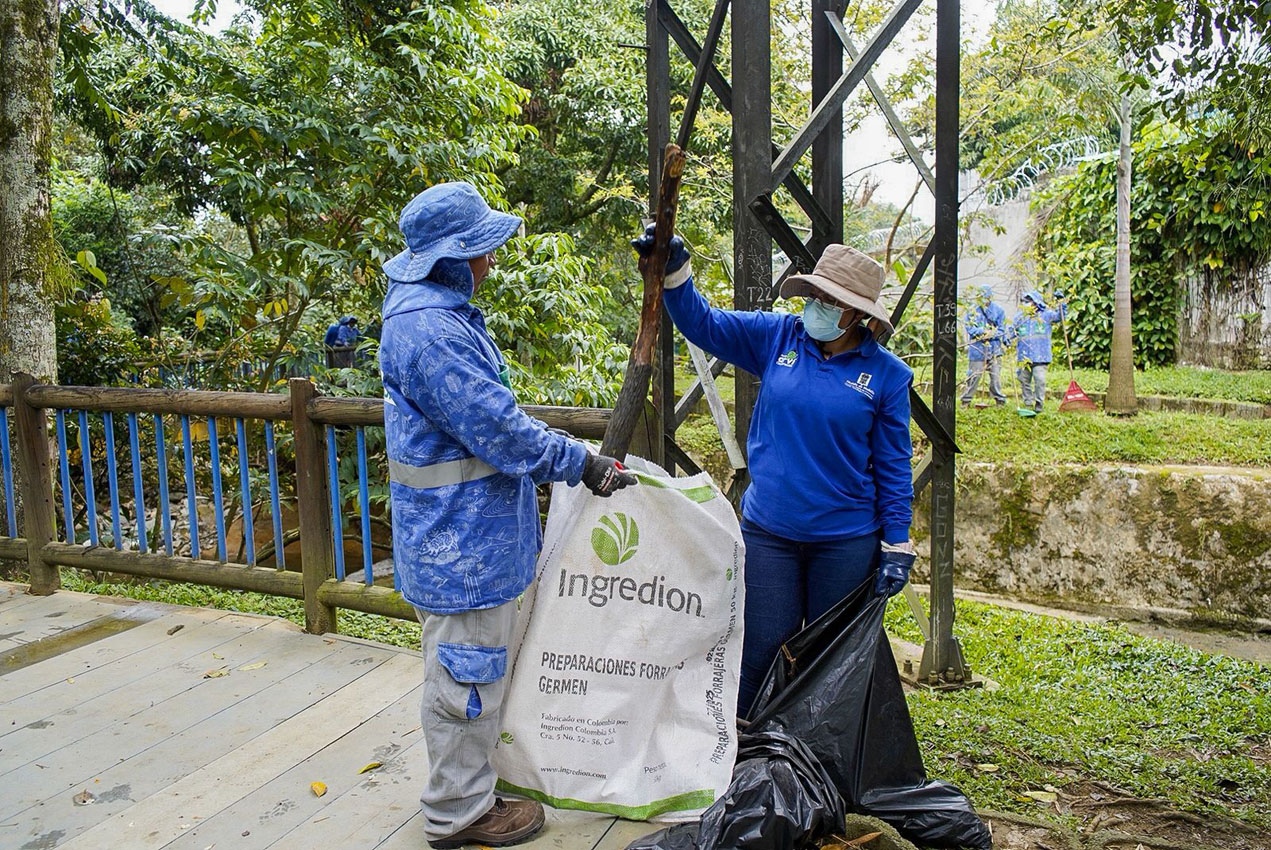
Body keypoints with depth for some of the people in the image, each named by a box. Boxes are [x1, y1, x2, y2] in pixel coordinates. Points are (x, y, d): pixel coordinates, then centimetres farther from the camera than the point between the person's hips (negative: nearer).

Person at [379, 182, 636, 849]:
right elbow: (495, 426, -26)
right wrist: (581, 464, -17)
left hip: (472, 529, 11)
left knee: (479, 662, 24)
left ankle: (474, 776, 42)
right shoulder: (426, 327, -25)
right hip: (458, 537, -11)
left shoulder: (442, 311, 11)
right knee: (465, 670, 4)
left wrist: (553, 449, 18)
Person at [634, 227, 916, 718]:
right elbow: (703, 324, 2)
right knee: (762, 653, 6)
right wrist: (674, 270, -14)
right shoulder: (778, 337, 1)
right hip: (768, 533, 1)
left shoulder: (886, 374, -4)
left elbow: (894, 467, -1)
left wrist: (896, 546, -3)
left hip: (846, 541, -1)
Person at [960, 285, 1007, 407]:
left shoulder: (998, 310, 2)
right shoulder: (973, 310, 3)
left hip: (994, 348, 0)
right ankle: (966, 399, 11)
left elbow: (1002, 330, 1)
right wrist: (982, 331, -18)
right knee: (973, 375, 1)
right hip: (977, 348, 0)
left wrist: (992, 334, -18)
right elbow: (969, 328, -2)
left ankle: (1000, 400, 13)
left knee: (996, 375, 2)